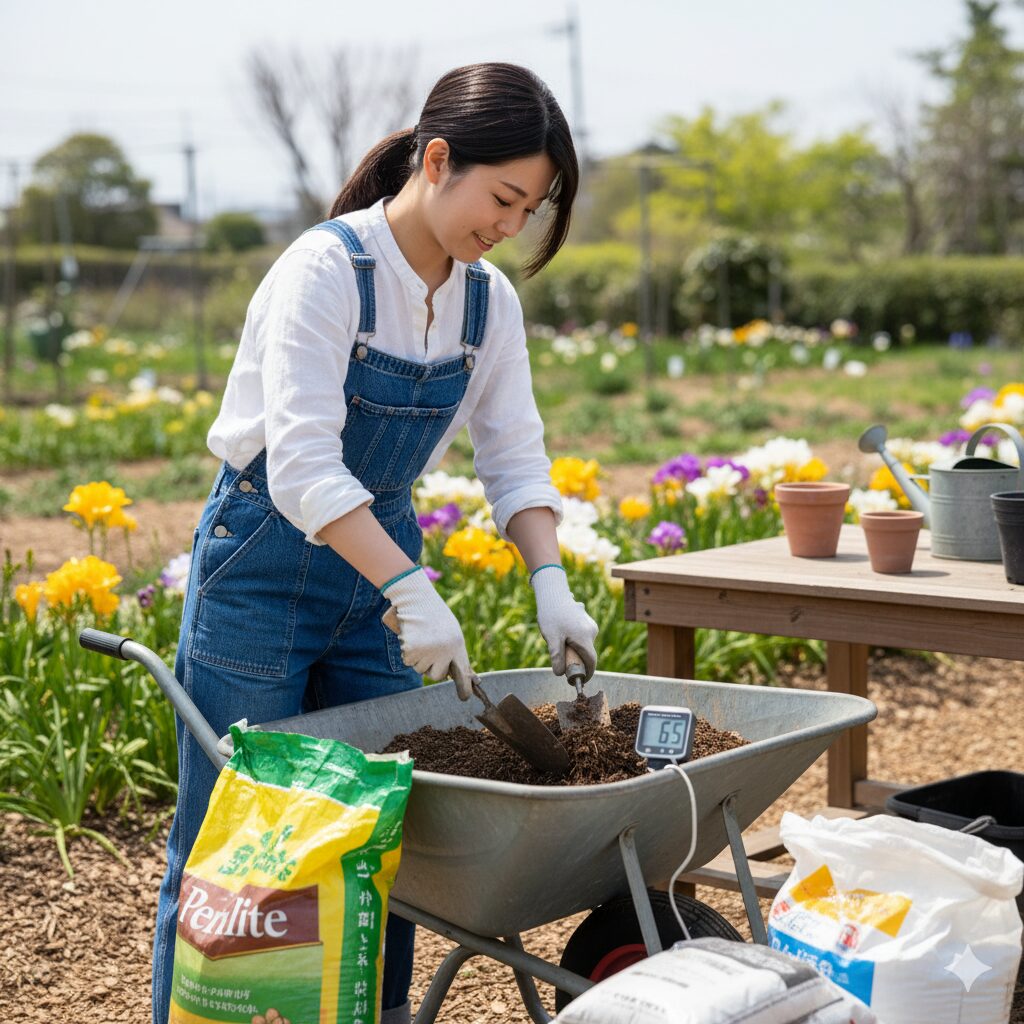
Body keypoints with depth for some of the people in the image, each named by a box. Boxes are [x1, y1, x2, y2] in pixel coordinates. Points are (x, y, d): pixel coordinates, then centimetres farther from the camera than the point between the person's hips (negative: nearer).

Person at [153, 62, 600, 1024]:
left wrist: (551, 585, -12)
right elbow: (301, 462, -29)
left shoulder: (488, 301, 0)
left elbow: (514, 457, 3)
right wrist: (413, 591, -37)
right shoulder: (326, 269, -21)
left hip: (380, 552, 6)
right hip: (263, 562, -6)